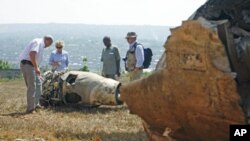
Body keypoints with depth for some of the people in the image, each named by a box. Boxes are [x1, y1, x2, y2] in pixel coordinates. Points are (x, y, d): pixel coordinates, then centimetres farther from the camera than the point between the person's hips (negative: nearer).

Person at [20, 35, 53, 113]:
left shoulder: (41, 45, 23)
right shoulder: (38, 42, -9)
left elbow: (36, 60, 30)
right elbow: (31, 54, -26)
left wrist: (39, 74, 33)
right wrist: (36, 67, -25)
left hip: (31, 65, 10)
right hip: (27, 64, -10)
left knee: (38, 83, 16)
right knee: (32, 86, -5)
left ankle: (36, 104, 23)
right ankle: (30, 108, 1)